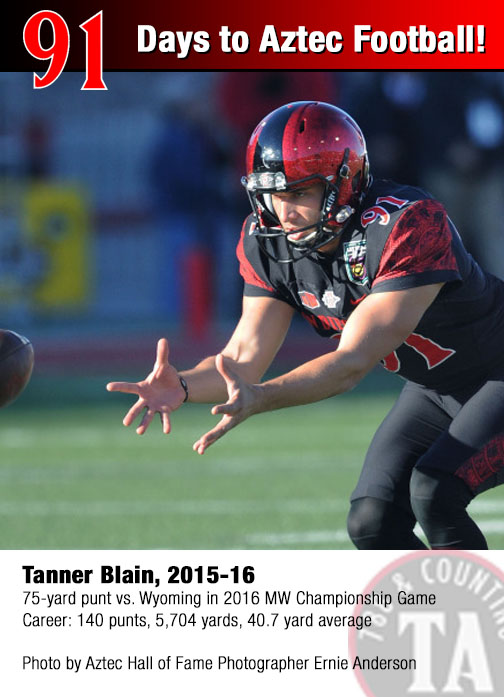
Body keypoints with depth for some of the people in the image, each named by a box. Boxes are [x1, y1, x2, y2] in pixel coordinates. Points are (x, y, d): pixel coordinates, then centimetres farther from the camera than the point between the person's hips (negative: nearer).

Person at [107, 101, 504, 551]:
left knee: (433, 492, -26)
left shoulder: (405, 226, -34)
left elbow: (352, 363, -37)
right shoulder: (269, 244, -12)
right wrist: (181, 387, -35)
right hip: (431, 391, 7)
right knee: (372, 522, -5)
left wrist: (258, 398, -51)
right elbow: (245, 359, -13)